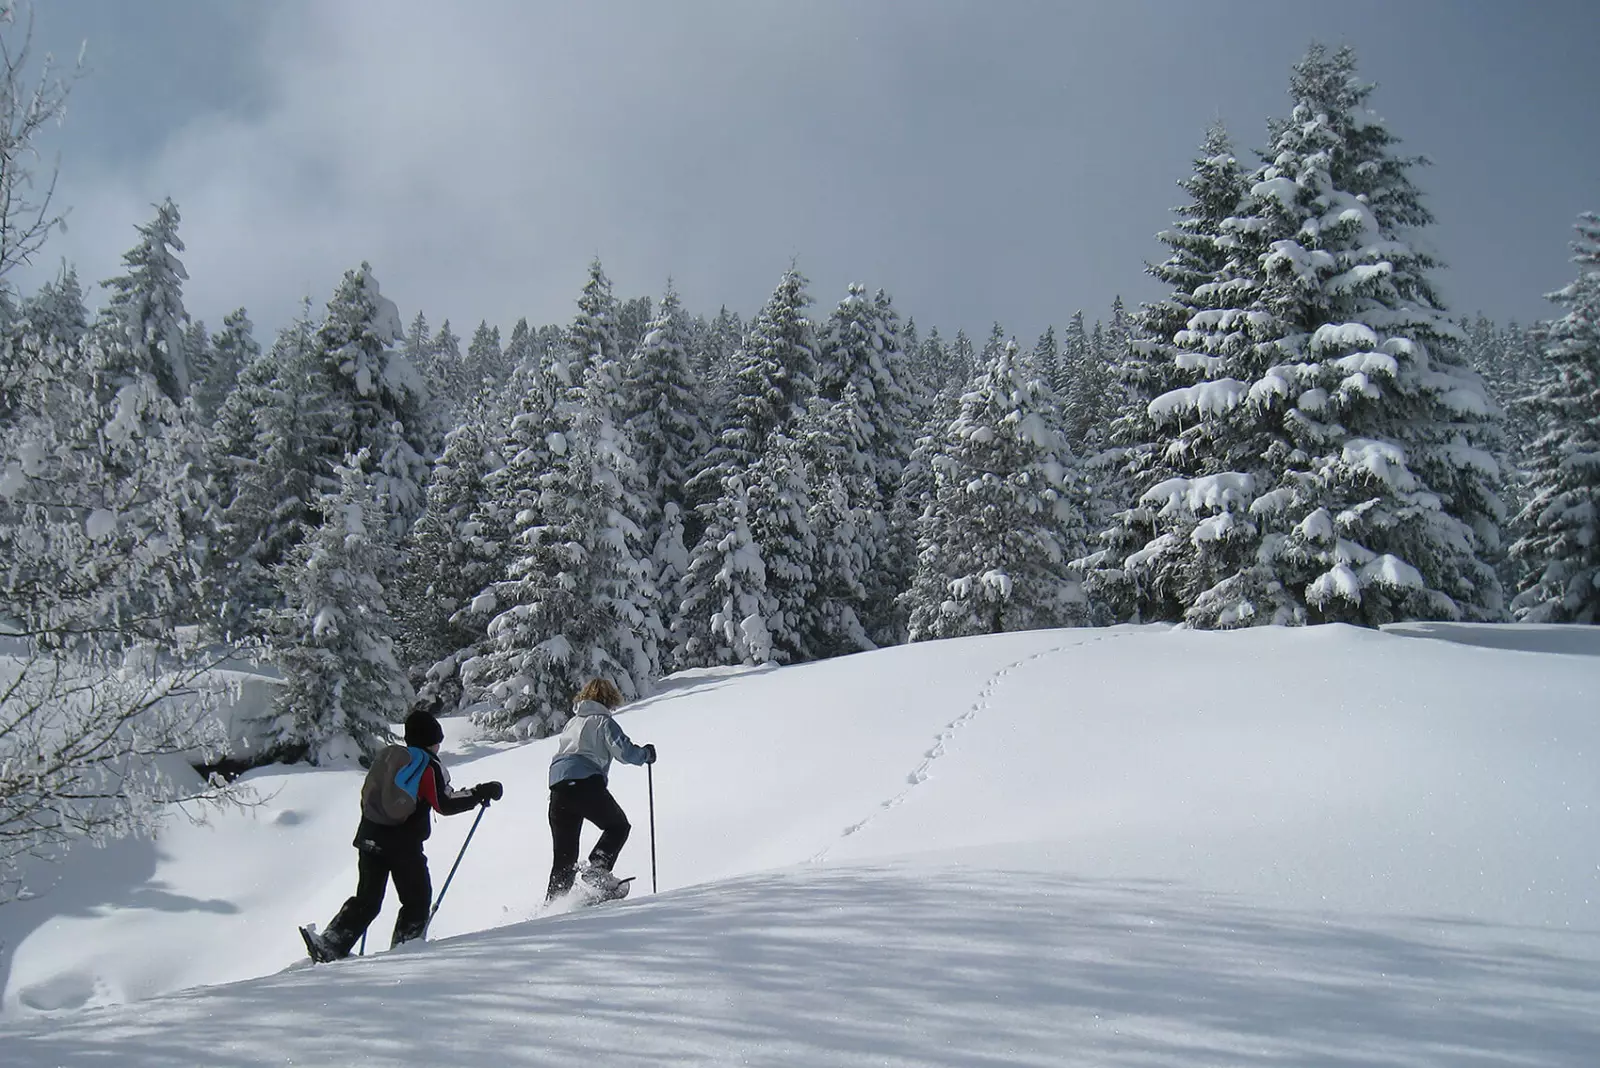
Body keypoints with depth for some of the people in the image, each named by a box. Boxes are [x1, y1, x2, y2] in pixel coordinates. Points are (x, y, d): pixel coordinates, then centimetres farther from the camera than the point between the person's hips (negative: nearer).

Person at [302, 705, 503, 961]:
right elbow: (445, 804, -12)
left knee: (367, 901, 13)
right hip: (404, 846, -7)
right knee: (418, 901, 10)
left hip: (370, 838, 7)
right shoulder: (429, 766, -5)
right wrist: (481, 793, -4)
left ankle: (328, 946, 2)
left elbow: (367, 798, 21)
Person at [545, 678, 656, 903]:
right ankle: (597, 868, -8)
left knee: (564, 855, 11)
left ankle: (553, 900, 3)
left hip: (558, 786, 7)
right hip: (586, 783, -7)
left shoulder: (571, 723, 27)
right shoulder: (603, 721, 4)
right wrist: (646, 754, 11)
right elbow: (625, 751, -5)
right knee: (618, 825, 13)